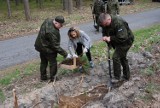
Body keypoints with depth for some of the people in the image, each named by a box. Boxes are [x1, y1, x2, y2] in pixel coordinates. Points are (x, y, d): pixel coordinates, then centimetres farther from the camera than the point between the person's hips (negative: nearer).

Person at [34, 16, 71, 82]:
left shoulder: (48, 20, -9)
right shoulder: (52, 32, -35)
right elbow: (55, 46, -29)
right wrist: (65, 54, -24)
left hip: (41, 46, 10)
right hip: (47, 49, -9)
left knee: (43, 62, 22)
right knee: (53, 63, 8)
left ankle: (43, 77, 35)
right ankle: (52, 78, 20)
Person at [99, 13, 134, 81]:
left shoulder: (118, 23, -34)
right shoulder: (105, 23, -7)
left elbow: (123, 38, -36)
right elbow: (104, 32, 5)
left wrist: (110, 38, -32)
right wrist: (105, 37, -18)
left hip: (126, 41, -9)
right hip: (118, 42, 9)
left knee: (116, 57, -14)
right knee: (122, 58, 18)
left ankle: (117, 78, 0)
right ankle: (126, 76, 35)